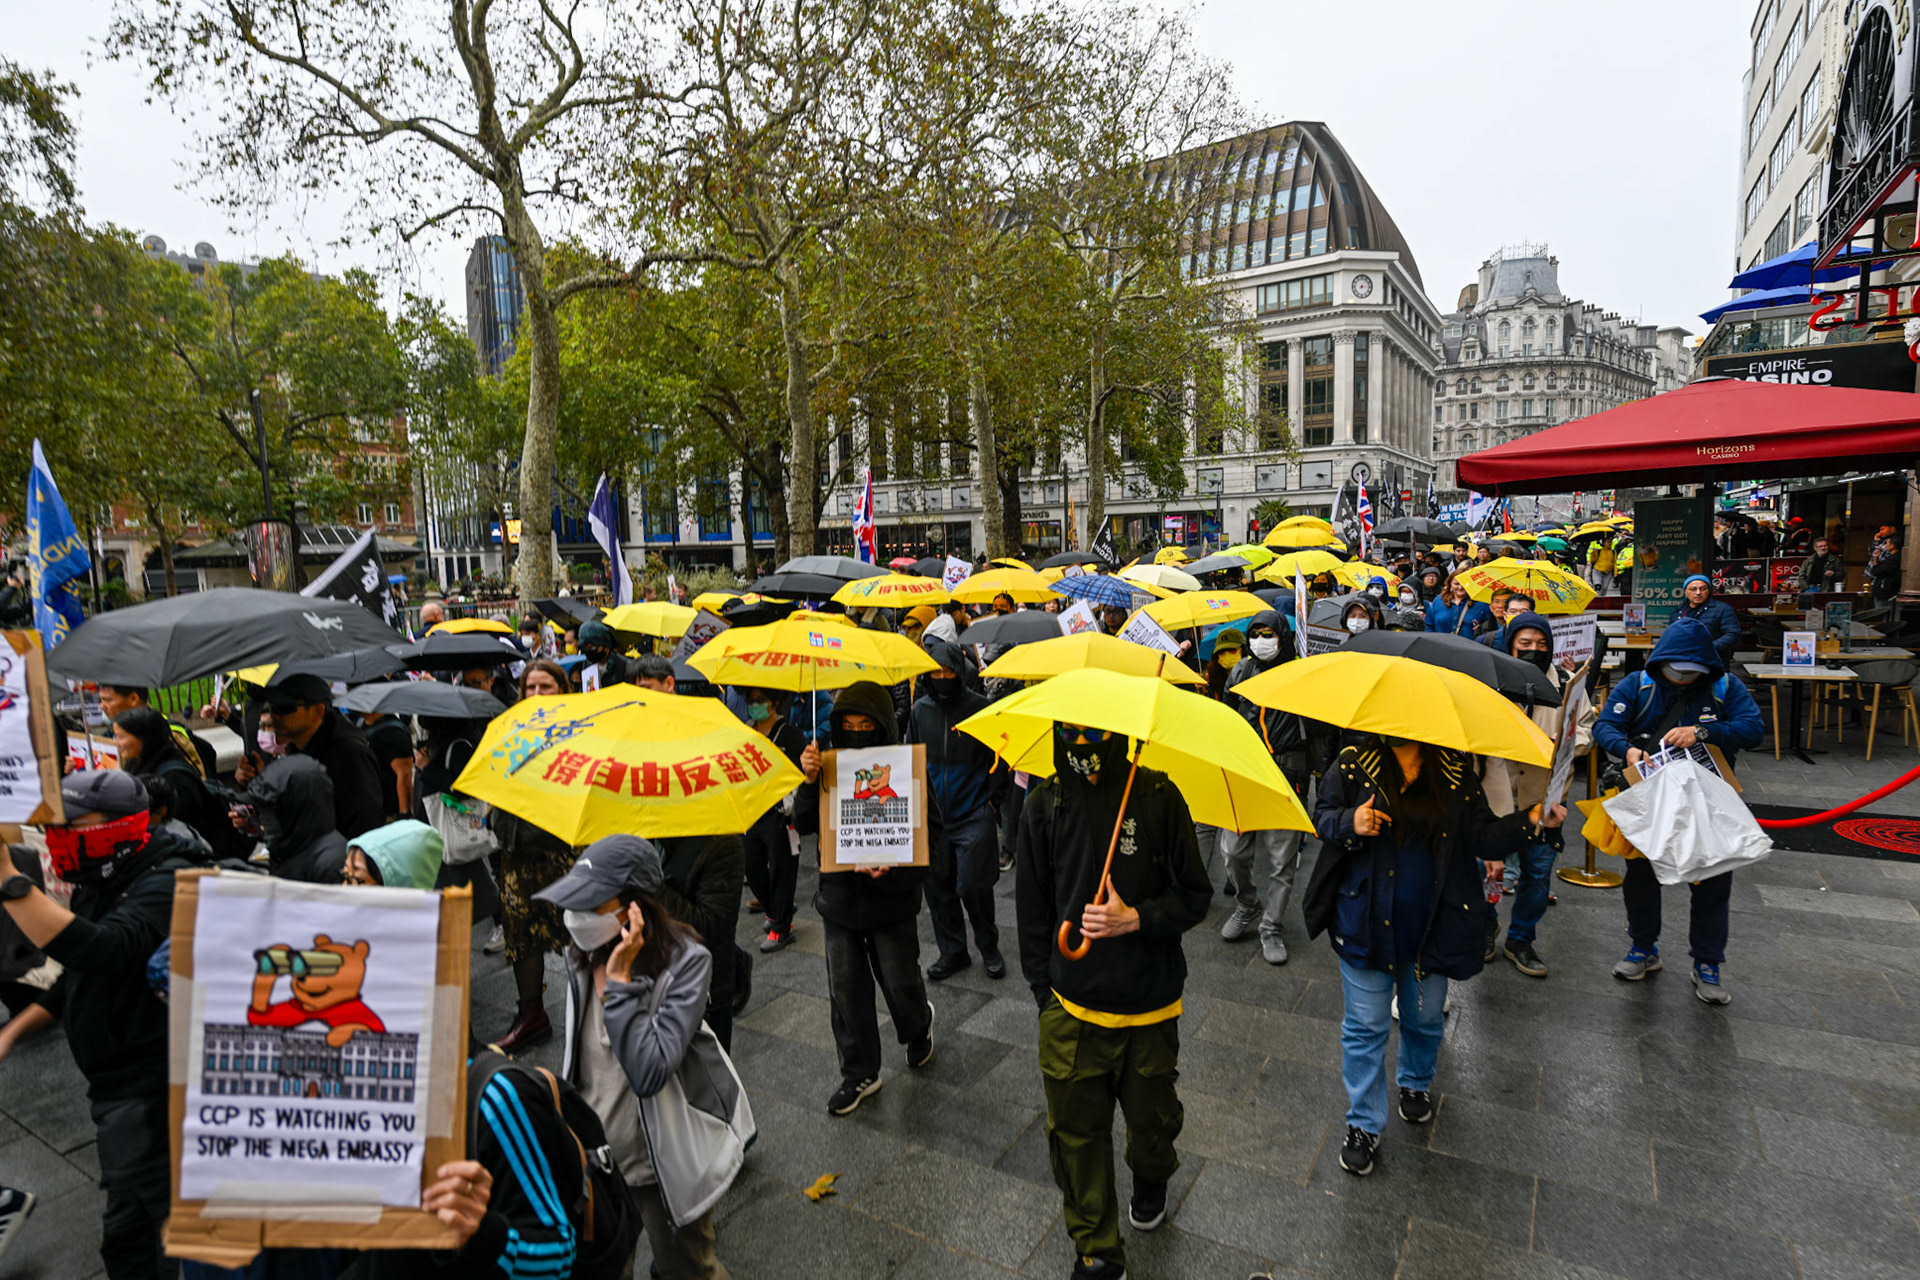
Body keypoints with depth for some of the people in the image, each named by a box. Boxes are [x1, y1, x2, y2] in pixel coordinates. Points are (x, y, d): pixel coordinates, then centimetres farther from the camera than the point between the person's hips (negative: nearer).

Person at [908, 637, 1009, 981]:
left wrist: (994, 798, -4)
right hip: (933, 814, 4)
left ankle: (989, 948, 21)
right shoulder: (920, 709, 6)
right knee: (938, 885, 10)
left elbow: (998, 756, 0)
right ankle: (952, 950, 28)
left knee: (972, 886, -3)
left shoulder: (979, 706, -5)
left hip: (973, 813, -4)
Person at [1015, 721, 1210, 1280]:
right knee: (1076, 1132, 8)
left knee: (1151, 1117, 18)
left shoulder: (1157, 796, -11)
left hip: (1149, 1005, 0)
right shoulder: (1045, 805, -6)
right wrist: (1045, 993, 3)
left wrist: (1136, 919, -20)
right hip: (1071, 1008, 1)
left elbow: (1195, 896, -4)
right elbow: (1032, 909, 3)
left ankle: (1150, 1181, 53)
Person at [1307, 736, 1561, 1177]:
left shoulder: (1455, 772, -1)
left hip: (1432, 924, 2)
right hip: (1368, 921, -2)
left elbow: (1483, 838, 0)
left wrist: (1531, 819, -14)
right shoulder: (1354, 764, -7)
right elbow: (1322, 816, -1)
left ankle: (1415, 1084, 51)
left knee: (1425, 1018, 21)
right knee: (1366, 1025, 6)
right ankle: (1363, 1124, 24)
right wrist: (1351, 824, -22)